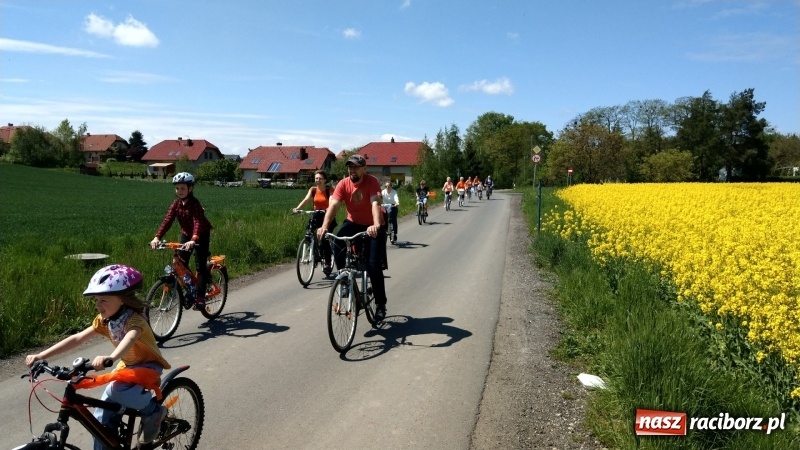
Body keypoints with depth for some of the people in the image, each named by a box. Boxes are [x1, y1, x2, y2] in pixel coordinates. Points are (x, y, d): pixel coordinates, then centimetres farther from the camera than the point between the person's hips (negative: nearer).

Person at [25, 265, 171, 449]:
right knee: (102, 418, -1)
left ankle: (153, 411, -11)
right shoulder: (104, 320, -6)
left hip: (148, 365, -7)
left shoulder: (134, 319, -29)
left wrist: (110, 357, -71)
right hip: (126, 366, 7)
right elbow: (77, 338, -10)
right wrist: (41, 355, -19)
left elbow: (129, 339, -50)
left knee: (116, 391, -34)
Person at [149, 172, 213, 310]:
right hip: (186, 234, 6)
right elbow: (167, 220, -17)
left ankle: (200, 297, -4)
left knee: (200, 266, -8)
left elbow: (198, 222, -38)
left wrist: (193, 240, -54)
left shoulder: (195, 204, -25)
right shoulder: (176, 204, -8)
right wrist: (157, 237, -30)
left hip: (201, 235, -6)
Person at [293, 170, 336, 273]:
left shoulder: (330, 190, -7)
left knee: (325, 238, -16)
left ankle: (327, 263, -6)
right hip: (317, 216, 4)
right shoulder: (313, 189, 3)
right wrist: (297, 208, -30)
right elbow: (306, 200, -12)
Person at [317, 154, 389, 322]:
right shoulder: (343, 184, -12)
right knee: (337, 244, -28)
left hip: (372, 226, -3)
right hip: (353, 223, 3)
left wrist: (376, 225, -54)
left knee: (374, 266, -11)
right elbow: (333, 205, -23)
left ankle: (380, 304, 6)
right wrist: (324, 227, -39)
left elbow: (375, 203, -36)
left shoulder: (372, 182, -21)